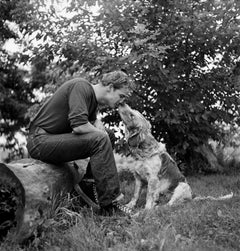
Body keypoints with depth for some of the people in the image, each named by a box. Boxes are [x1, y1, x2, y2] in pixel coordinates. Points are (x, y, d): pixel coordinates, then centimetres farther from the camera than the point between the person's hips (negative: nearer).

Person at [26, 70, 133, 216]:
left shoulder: (95, 100, 12)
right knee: (100, 140, -25)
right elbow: (79, 125, -29)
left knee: (109, 137, 10)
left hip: (54, 140, 10)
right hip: (41, 140, -10)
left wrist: (99, 125, -1)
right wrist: (100, 133, -11)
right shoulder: (81, 86, -17)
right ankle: (110, 204, -23)